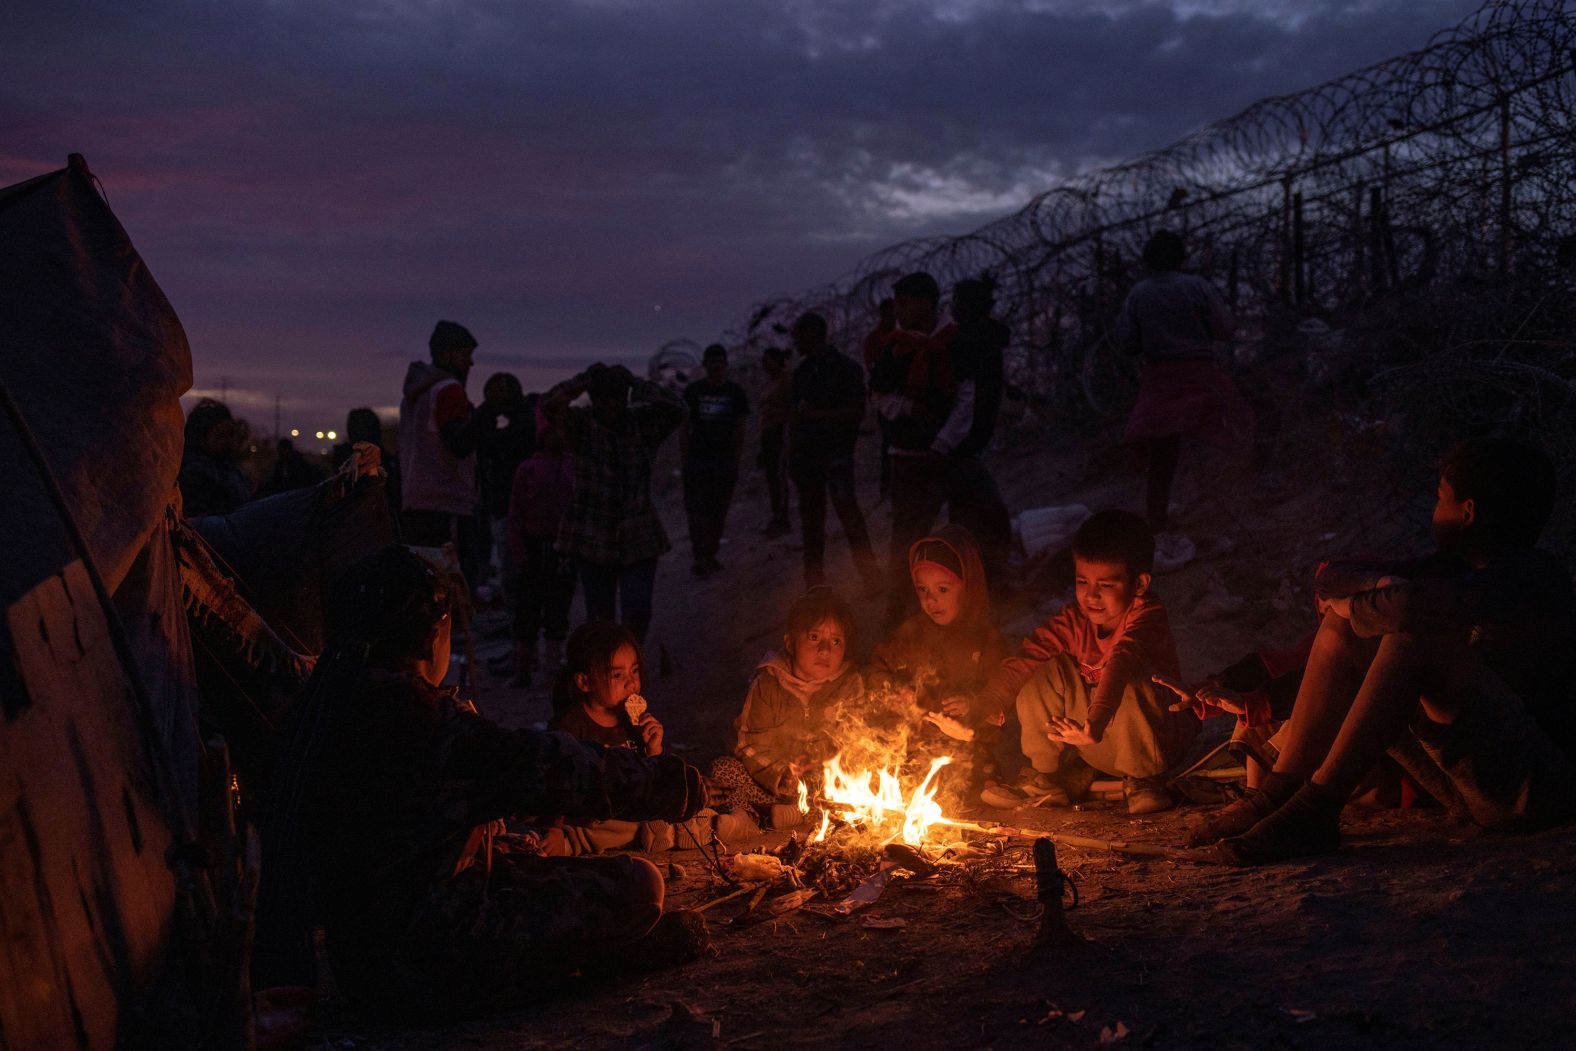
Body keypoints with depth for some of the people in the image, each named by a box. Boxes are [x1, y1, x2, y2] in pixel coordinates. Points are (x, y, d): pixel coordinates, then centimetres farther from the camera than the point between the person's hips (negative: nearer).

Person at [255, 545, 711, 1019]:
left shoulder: (335, 701, 4)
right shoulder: (412, 711, -24)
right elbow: (549, 769, -18)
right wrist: (670, 782, -6)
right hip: (427, 971, -10)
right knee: (636, 884, -5)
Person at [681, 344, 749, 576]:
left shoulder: (735, 392, 5)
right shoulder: (693, 391, 2)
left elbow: (739, 429, 8)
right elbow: (684, 428, 4)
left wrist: (736, 461, 3)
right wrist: (686, 459, -1)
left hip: (725, 461, 2)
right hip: (697, 459, -2)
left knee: (719, 512, 4)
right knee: (697, 511, -8)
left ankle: (711, 555, 14)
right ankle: (700, 559, -9)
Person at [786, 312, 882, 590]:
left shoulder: (846, 369, -2)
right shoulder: (802, 372, 14)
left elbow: (857, 411, -8)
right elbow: (794, 414, 13)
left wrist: (817, 414, -13)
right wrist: (791, 454, 5)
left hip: (836, 452, -6)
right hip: (806, 454, 6)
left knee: (847, 509, -15)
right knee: (811, 518, 7)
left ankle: (870, 575, -12)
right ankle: (814, 580, 14)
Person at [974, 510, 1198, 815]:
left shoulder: (1147, 617, -24)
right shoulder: (1076, 620, -8)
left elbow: (1122, 663, -43)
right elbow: (1026, 658, -14)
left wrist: (1097, 723, -62)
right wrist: (981, 707, -28)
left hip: (1156, 736, -4)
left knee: (1136, 683, -35)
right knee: (1048, 670, -16)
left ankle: (1141, 778, -11)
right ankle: (1051, 769, 1)